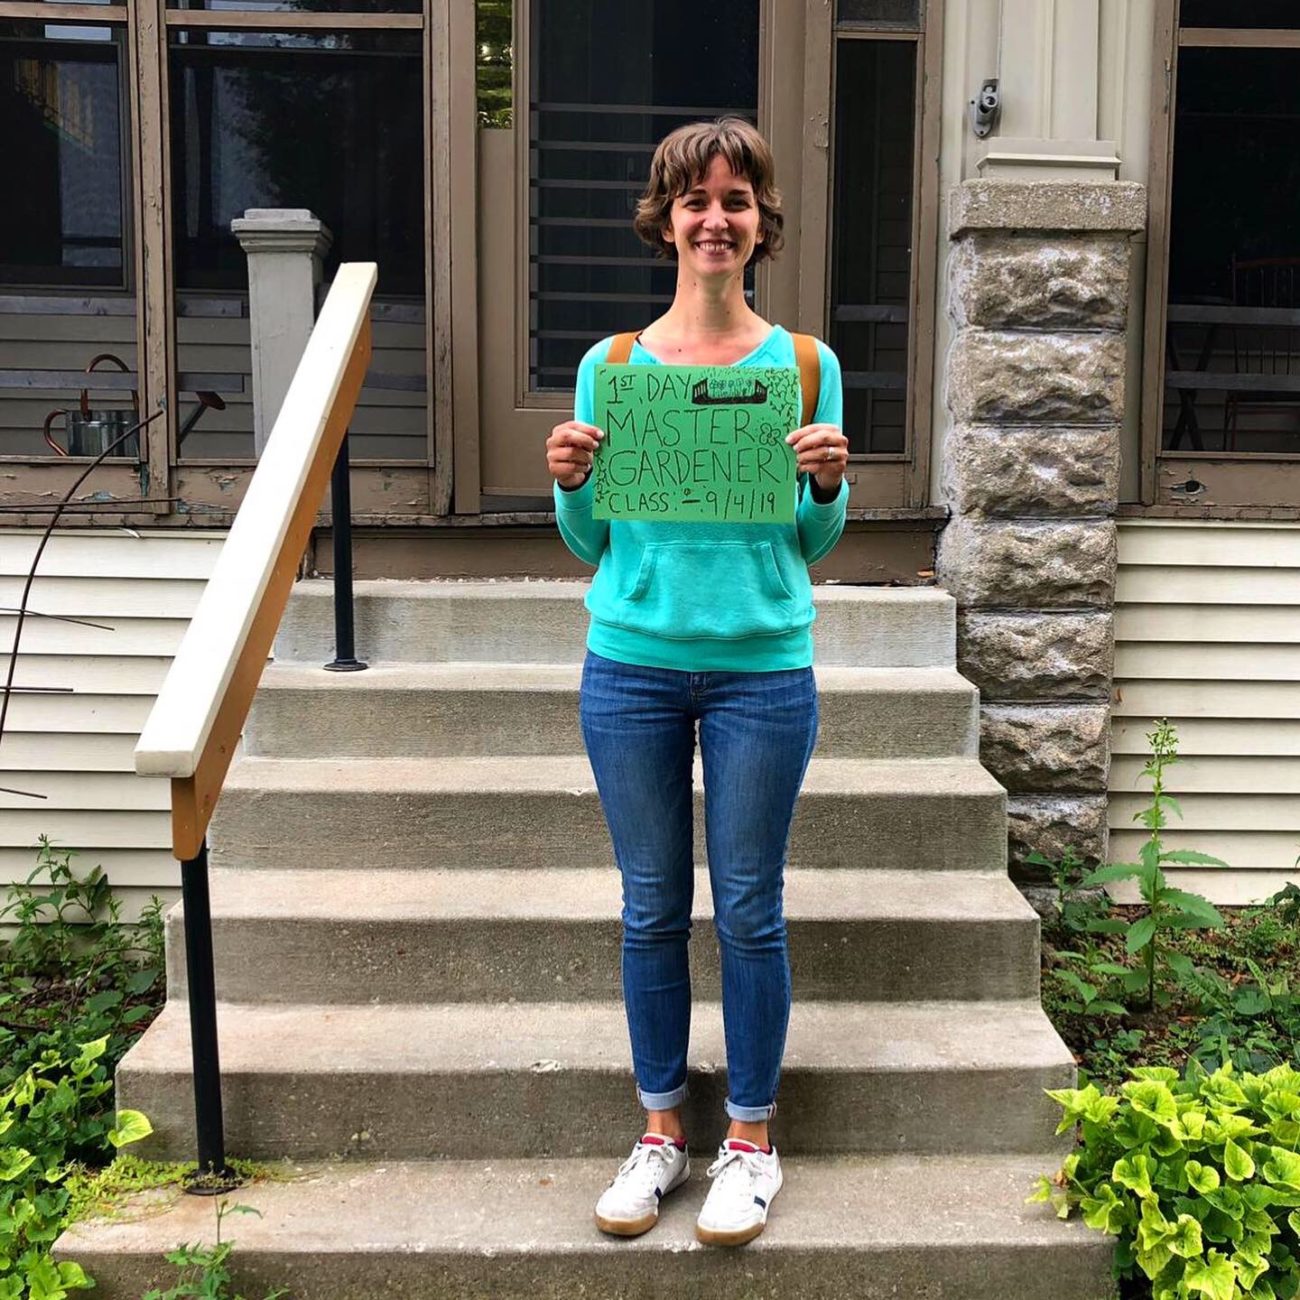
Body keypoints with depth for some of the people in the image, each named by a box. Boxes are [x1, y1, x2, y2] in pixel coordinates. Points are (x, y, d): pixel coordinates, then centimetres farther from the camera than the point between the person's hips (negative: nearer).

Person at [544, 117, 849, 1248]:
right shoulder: (609, 366, 4)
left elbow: (815, 548, 7)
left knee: (749, 910, 7)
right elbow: (591, 546, 8)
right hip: (633, 668, 1)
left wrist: (828, 485, -14)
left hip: (762, 671, -1)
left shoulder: (805, 366, 2)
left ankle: (751, 1138, 25)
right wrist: (570, 483, -12)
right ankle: (662, 1129, 27)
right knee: (652, 908, 10)